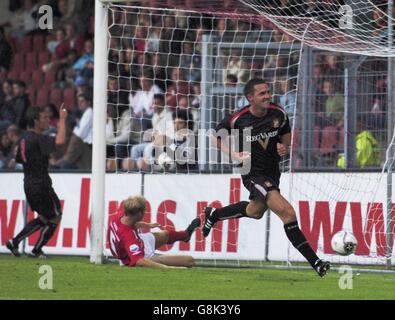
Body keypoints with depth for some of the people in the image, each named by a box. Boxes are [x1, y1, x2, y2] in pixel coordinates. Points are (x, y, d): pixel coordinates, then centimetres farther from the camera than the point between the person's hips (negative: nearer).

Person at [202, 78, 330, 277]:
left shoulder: (279, 114, -8)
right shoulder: (238, 120, -18)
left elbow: (286, 132, 13)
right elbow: (217, 136, 0)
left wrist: (284, 146, -9)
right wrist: (235, 155, -15)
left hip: (273, 171, 7)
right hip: (253, 174, -7)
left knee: (255, 211, 29)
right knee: (287, 212, -20)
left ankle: (213, 215, 54)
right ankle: (314, 262, -17)